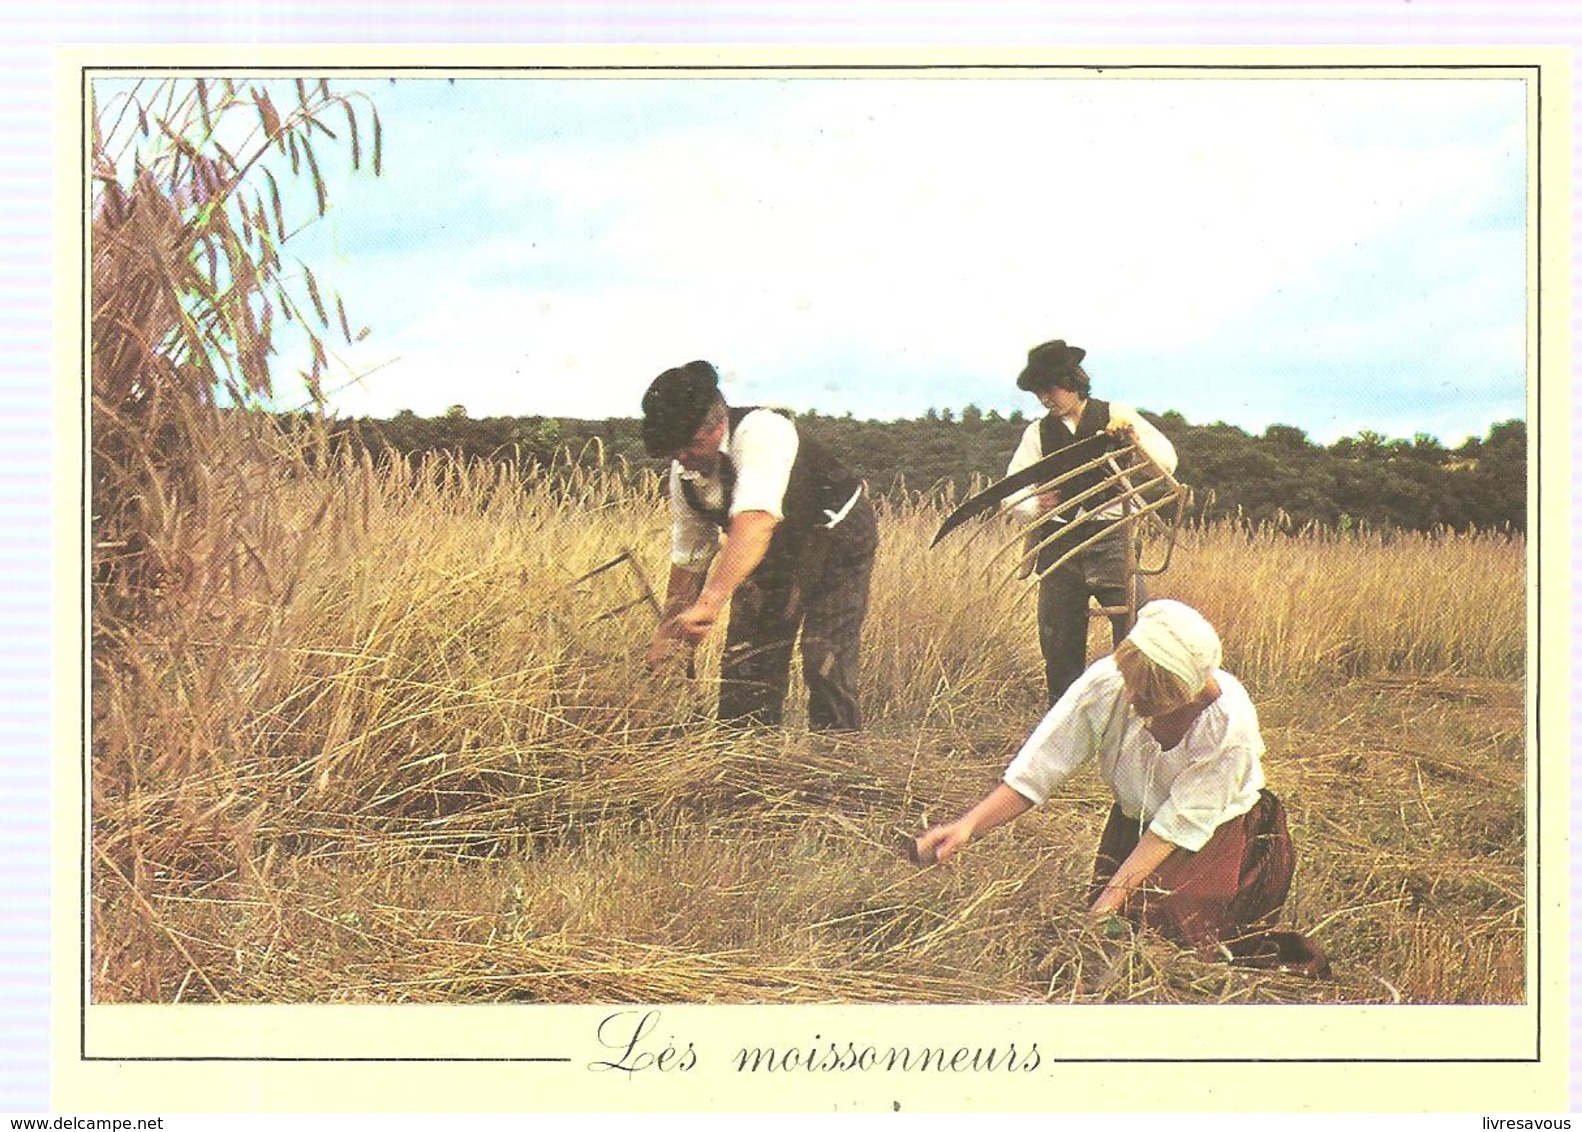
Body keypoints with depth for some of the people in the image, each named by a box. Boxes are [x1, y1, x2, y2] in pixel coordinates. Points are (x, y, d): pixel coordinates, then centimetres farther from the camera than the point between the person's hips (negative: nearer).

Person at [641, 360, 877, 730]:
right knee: (742, 663, 0)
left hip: (836, 536, -6)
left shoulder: (761, 432, -35)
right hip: (774, 550, 7)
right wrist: (666, 637, 0)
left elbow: (755, 523, -50)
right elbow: (687, 558, 0)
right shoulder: (684, 472, -12)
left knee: (826, 666, -14)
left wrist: (709, 602, -59)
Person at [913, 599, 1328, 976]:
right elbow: (1033, 773, -22)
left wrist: (1116, 894, -32)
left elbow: (1179, 824, -25)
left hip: (1218, 833, -4)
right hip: (1135, 824, 4)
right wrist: (968, 826, -37)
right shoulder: (1105, 684, -24)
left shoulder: (1229, 724, -31)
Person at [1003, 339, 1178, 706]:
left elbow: (1167, 463, -1)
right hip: (1057, 546, 3)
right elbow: (1011, 493, 6)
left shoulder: (1116, 415, 5)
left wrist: (1134, 436, -20)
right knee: (1059, 648, 6)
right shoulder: (1038, 433, 11)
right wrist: (1036, 505, -15)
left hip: (1110, 541, -3)